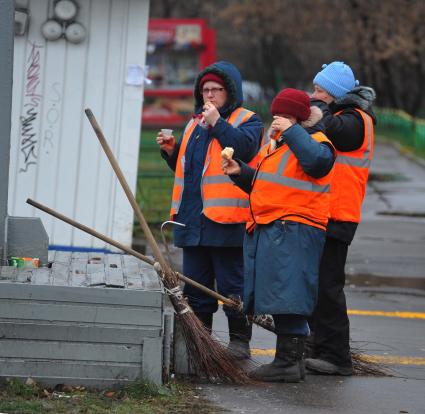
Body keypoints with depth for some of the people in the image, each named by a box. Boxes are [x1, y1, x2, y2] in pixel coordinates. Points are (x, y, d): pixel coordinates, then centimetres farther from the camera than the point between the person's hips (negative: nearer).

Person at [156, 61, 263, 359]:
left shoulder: (247, 121, -1)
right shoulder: (196, 123, 21)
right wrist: (172, 152, 10)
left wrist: (217, 123, -20)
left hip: (227, 219, -7)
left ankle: (239, 340, 3)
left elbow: (244, 148, -22)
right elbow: (184, 166, 29)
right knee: (195, 284, 12)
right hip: (193, 217, 7)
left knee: (232, 284, -3)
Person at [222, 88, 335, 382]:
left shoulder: (315, 141, -3)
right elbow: (261, 185, 34)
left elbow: (317, 161, -27)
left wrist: (292, 131, -18)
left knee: (287, 298, -14)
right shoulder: (277, 143, 25)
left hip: (294, 232, -10)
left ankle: (289, 362, -13)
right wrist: (241, 172, 15)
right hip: (267, 231, 10)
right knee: (279, 301, 11)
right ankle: (291, 359, 17)